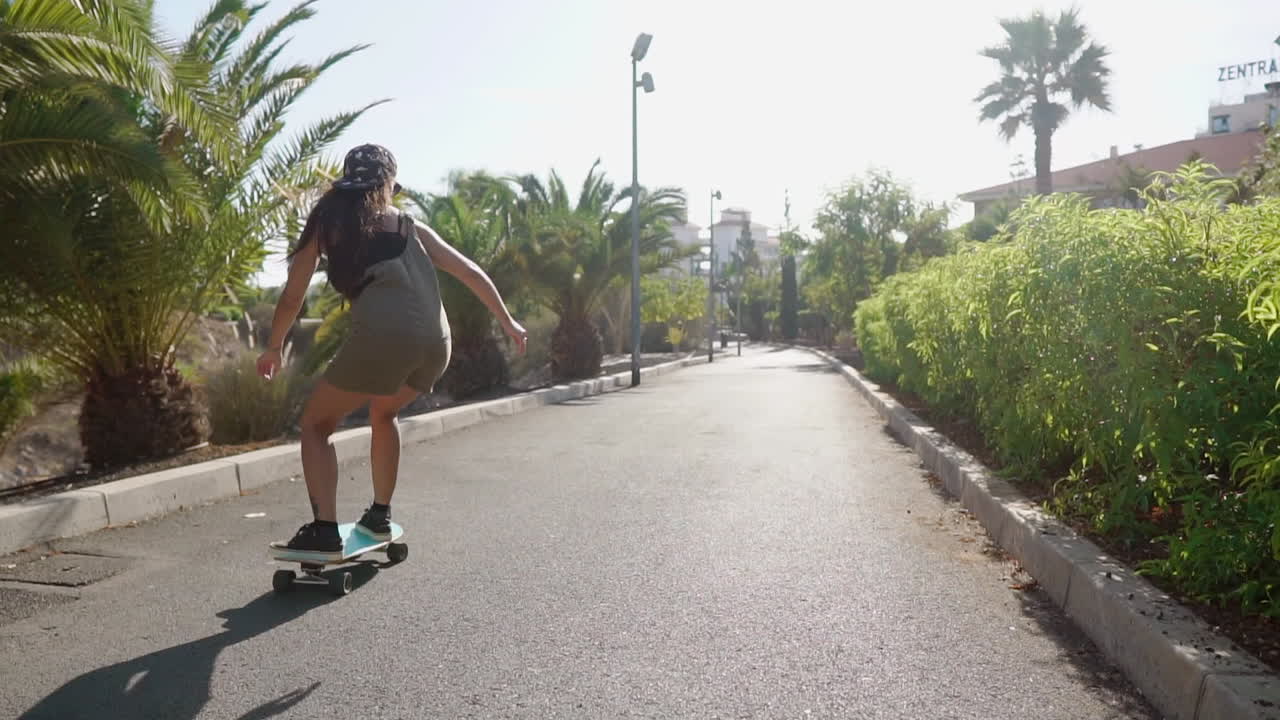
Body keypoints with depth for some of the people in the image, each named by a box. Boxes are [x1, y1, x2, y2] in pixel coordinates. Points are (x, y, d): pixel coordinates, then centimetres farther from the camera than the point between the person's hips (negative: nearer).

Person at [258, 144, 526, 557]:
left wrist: (273, 348, 32)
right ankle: (380, 516, 31)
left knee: (316, 424, 14)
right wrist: (508, 322, 33)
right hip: (436, 342, 4)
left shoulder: (327, 221, 17)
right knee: (384, 414, 31)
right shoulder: (409, 226, 24)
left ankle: (324, 531, 1)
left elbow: (292, 297, 18)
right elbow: (470, 272, 24)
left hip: (383, 336, -4)